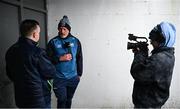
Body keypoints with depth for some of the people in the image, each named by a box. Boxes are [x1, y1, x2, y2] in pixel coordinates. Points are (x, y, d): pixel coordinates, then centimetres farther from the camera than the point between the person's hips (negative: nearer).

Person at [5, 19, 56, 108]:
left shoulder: (10, 51, -3)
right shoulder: (37, 52, -26)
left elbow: (10, 74, 9)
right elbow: (51, 73, -15)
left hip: (20, 98, 7)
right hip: (39, 100, -6)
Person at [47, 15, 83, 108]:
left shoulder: (75, 41, 0)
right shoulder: (53, 42, -5)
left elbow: (79, 59, 5)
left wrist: (79, 74, 7)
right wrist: (60, 58, -19)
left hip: (73, 78, 2)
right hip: (59, 78, -2)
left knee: (69, 99, 16)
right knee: (62, 100, 1)